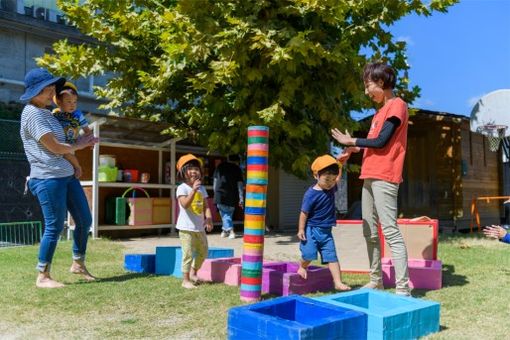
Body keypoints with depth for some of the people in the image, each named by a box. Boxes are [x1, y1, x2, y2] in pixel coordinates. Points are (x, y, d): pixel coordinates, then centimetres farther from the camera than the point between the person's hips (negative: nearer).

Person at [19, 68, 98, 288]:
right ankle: (43, 277, 9)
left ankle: (78, 264, 26)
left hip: (66, 174, 9)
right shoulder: (33, 114, -11)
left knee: (84, 220, 10)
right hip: (48, 177, -9)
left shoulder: (45, 112, 18)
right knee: (54, 227, -5)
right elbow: (54, 148, -15)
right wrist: (78, 146, 2)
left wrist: (83, 142, 12)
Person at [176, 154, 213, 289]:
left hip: (200, 227, 7)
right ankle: (185, 280, 8)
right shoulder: (182, 188, -11)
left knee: (203, 252, 16)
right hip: (187, 227, -7)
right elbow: (185, 204, -26)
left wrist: (209, 218, -11)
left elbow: (205, 206, 6)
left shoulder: (202, 188, 8)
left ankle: (193, 274, 36)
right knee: (188, 254, -5)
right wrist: (194, 189, -32)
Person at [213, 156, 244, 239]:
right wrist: (241, 199, 0)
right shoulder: (237, 169, 2)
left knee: (224, 214, 7)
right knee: (228, 214, 16)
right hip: (232, 197, 0)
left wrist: (215, 193, 20)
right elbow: (239, 184, -1)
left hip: (220, 195, 0)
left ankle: (231, 231, -4)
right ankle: (225, 230, 21)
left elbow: (215, 180, 10)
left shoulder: (220, 166, 7)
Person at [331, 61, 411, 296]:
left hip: (384, 178, -10)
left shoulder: (397, 105, -6)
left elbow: (381, 142, -14)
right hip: (370, 176, 10)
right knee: (370, 231, 11)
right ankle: (376, 281, 19)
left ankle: (403, 288, -11)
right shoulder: (381, 110, 22)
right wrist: (353, 151, 13)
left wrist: (352, 141, -3)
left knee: (390, 230, -13)